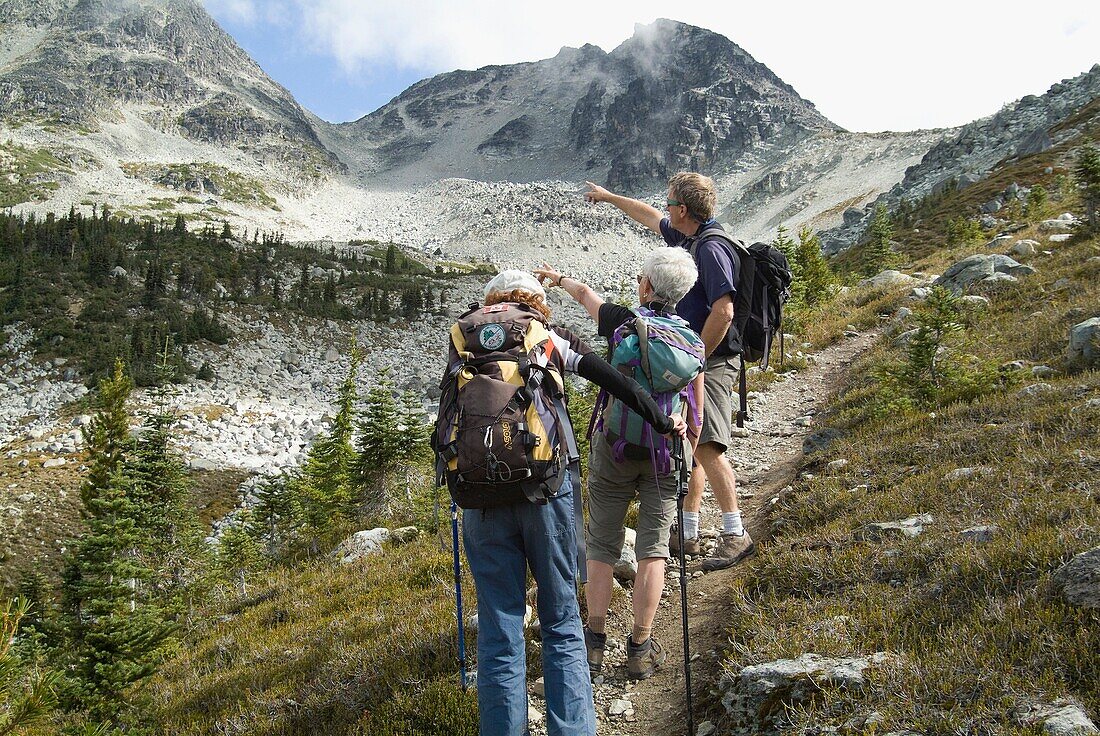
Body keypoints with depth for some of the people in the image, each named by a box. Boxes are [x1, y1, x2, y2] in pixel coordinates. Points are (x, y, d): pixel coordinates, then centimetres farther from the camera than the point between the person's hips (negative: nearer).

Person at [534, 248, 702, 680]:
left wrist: (557, 278, 34)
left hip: (614, 446, -1)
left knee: (602, 545, 9)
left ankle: (594, 641, 12)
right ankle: (641, 648, 9)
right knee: (653, 547, 7)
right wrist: (685, 460, 19)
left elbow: (585, 293, 15)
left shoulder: (620, 322, -7)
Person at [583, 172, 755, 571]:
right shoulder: (685, 237, 13)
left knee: (706, 446, -17)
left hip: (710, 362, -10)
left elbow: (723, 312, -24)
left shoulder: (712, 248, -16)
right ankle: (688, 533, 21)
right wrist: (609, 197, 43)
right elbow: (649, 216, 33)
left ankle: (735, 534, -12)